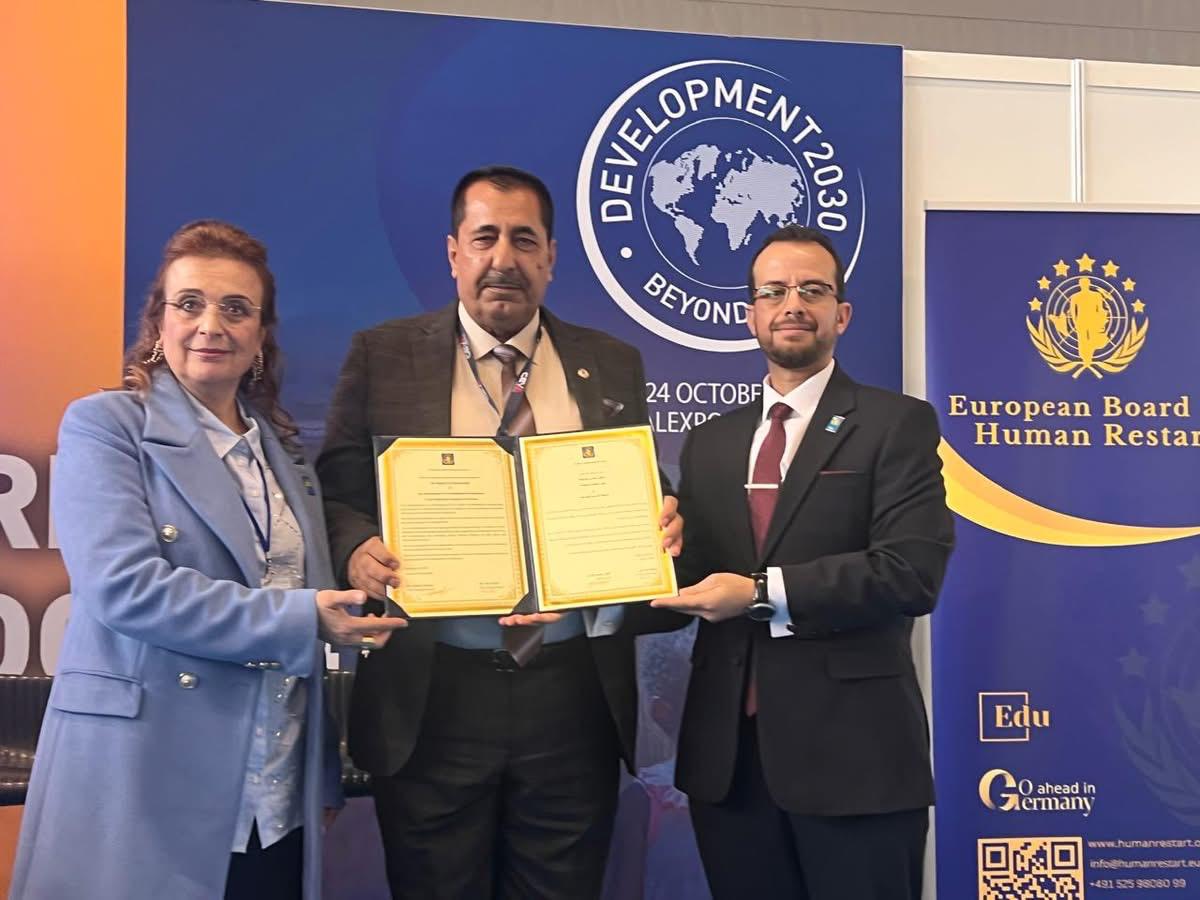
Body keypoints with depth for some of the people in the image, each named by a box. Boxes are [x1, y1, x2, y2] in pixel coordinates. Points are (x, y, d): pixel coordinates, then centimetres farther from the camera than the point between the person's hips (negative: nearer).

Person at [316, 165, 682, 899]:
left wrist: (663, 525, -9)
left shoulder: (612, 365, 10)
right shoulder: (384, 356, 5)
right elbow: (337, 494, 3)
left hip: (575, 694, 2)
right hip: (430, 697, -1)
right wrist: (358, 551, -18)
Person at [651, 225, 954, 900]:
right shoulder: (710, 442, 15)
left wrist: (764, 595, -18)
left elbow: (913, 570, -14)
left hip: (852, 752, -4)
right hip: (728, 754, 5)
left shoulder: (897, 424, -1)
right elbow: (693, 574, 11)